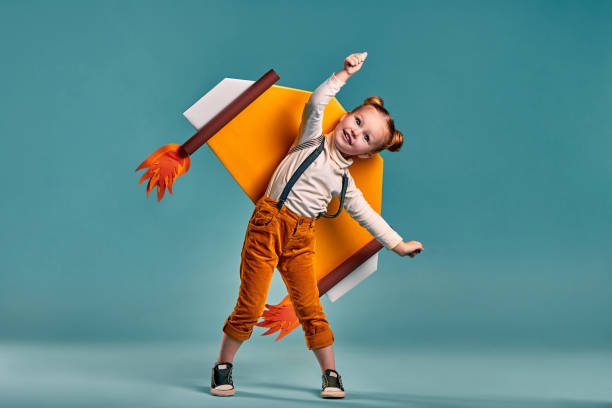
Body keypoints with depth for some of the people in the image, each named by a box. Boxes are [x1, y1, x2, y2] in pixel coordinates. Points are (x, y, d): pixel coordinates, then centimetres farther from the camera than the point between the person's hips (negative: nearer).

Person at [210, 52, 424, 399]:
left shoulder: (344, 181, 12)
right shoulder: (313, 140, 4)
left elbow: (367, 215, 18)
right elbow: (316, 103, -11)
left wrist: (398, 244, 18)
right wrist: (346, 73, -8)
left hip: (302, 240, 3)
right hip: (268, 225, -3)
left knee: (310, 310, 2)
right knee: (251, 306, -1)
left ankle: (331, 373, 17)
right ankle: (223, 366, 16)